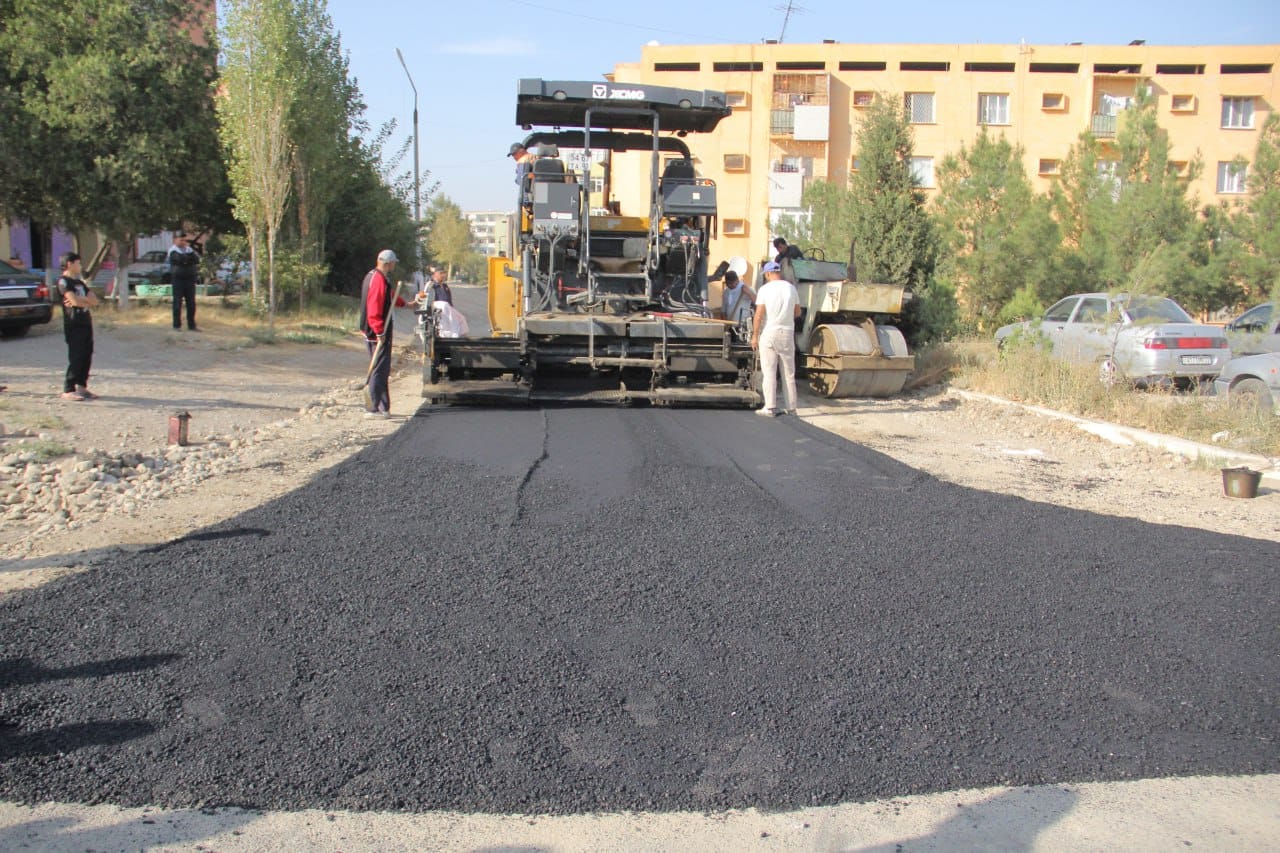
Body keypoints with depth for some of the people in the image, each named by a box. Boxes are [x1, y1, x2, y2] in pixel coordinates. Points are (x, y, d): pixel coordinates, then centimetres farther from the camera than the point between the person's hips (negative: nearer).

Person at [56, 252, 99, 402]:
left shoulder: (79, 282, 20)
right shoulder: (63, 281, -6)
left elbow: (94, 301, 11)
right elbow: (74, 301, -18)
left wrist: (80, 300, -7)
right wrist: (86, 301, 2)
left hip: (86, 323, 8)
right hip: (73, 324, -8)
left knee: (87, 356, 8)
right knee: (76, 358, -9)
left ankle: (81, 386, 15)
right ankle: (68, 390, -6)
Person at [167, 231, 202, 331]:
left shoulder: (189, 249, 14)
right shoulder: (173, 251, -1)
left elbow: (196, 259, 0)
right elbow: (180, 259, -18)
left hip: (190, 279, 4)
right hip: (178, 279, -4)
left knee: (191, 304, 4)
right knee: (177, 303, -3)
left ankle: (191, 326, 10)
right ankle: (176, 326, 2)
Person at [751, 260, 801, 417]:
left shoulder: (765, 289, -7)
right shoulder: (791, 288, 5)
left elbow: (759, 314, -11)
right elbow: (797, 312, 10)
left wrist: (755, 335, -6)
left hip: (769, 333, -3)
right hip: (787, 333, 3)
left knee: (769, 372, 0)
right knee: (789, 373, 9)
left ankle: (770, 407, -3)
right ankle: (790, 407, 11)